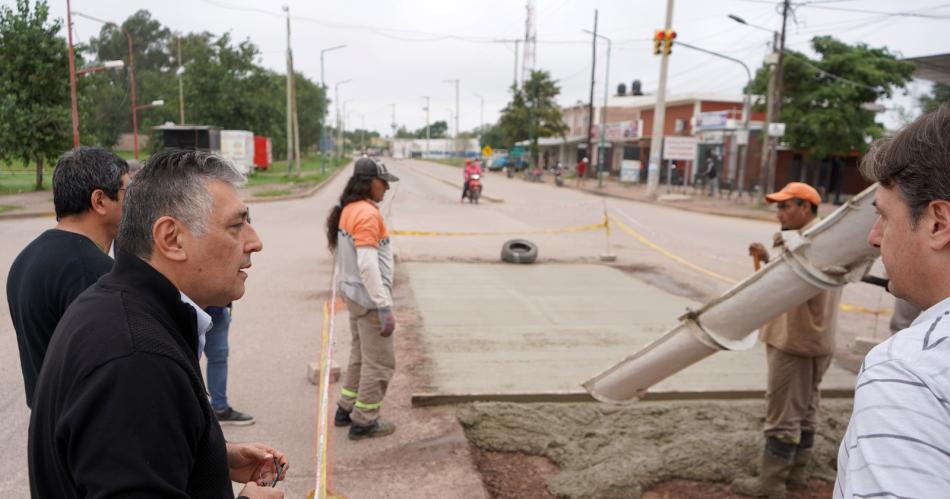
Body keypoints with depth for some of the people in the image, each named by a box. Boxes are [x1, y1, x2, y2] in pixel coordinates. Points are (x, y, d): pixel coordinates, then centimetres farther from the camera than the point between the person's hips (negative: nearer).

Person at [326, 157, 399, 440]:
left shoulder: (348, 211, 8)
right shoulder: (368, 214, -20)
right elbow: (368, 265, -26)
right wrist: (385, 307, -24)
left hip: (353, 294, 10)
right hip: (370, 299, -10)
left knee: (360, 356, 22)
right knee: (380, 363, 3)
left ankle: (346, 410, 33)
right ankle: (364, 422, 13)